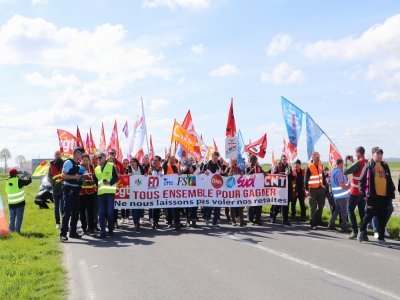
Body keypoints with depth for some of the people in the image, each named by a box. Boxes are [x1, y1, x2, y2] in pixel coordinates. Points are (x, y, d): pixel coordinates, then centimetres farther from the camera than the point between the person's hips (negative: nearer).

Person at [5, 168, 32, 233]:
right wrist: (27, 174, 12)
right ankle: (17, 230, 2)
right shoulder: (18, 181, -13)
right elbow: (29, 180, -9)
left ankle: (11, 229, 20)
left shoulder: (7, 182, 4)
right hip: (20, 203, -5)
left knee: (12, 218, 17)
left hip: (11, 204, 5)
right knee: (19, 218, 3)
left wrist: (22, 177, 21)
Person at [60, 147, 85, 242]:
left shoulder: (78, 165, 17)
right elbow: (63, 175, -15)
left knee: (76, 212, 11)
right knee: (67, 212, -11)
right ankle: (63, 234, -10)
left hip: (76, 190, 8)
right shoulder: (68, 162, -7)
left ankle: (73, 232, 20)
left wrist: (82, 177, 10)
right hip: (69, 190, -8)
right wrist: (74, 177, -22)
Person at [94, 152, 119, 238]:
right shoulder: (96, 169, 18)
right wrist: (96, 185, 0)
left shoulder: (111, 166, 3)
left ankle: (111, 229, 14)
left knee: (109, 212, -2)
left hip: (110, 192, -4)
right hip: (100, 193, 4)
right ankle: (102, 231, 2)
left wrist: (109, 182, -21)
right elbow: (95, 180, 21)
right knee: (101, 213, -1)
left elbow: (116, 178, -4)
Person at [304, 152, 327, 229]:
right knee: (313, 207, -2)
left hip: (320, 188, 6)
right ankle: (313, 224, 4)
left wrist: (324, 184, 13)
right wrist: (307, 189, -16)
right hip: (312, 189, -6)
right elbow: (306, 179, -12)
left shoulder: (320, 165, 7)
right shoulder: (309, 167, -12)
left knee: (321, 205, 9)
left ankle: (317, 220, 23)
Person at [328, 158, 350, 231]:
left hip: (336, 195, 9)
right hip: (342, 194, -9)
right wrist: (348, 186, -5)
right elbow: (341, 184, -22)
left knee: (337, 210, 15)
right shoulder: (338, 172, -18)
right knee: (344, 211, -1)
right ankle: (344, 226, 4)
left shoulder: (333, 171, 13)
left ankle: (331, 225, 17)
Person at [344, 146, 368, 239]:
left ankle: (355, 231, -4)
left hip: (355, 191, -7)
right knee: (362, 211, 11)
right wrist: (352, 162, 16)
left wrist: (346, 161, -5)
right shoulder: (367, 163, 6)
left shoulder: (358, 163, -18)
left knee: (350, 209, 2)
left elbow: (345, 172, -17)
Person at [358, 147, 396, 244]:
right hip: (373, 196, -4)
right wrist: (364, 194, -7)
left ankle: (381, 237, 13)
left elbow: (390, 181, 17)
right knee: (369, 215, -6)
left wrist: (391, 195, 10)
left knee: (382, 218, 6)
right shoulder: (369, 167, 1)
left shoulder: (385, 167, 15)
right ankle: (362, 231, 16)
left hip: (384, 196, 4)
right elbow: (362, 181, 0)